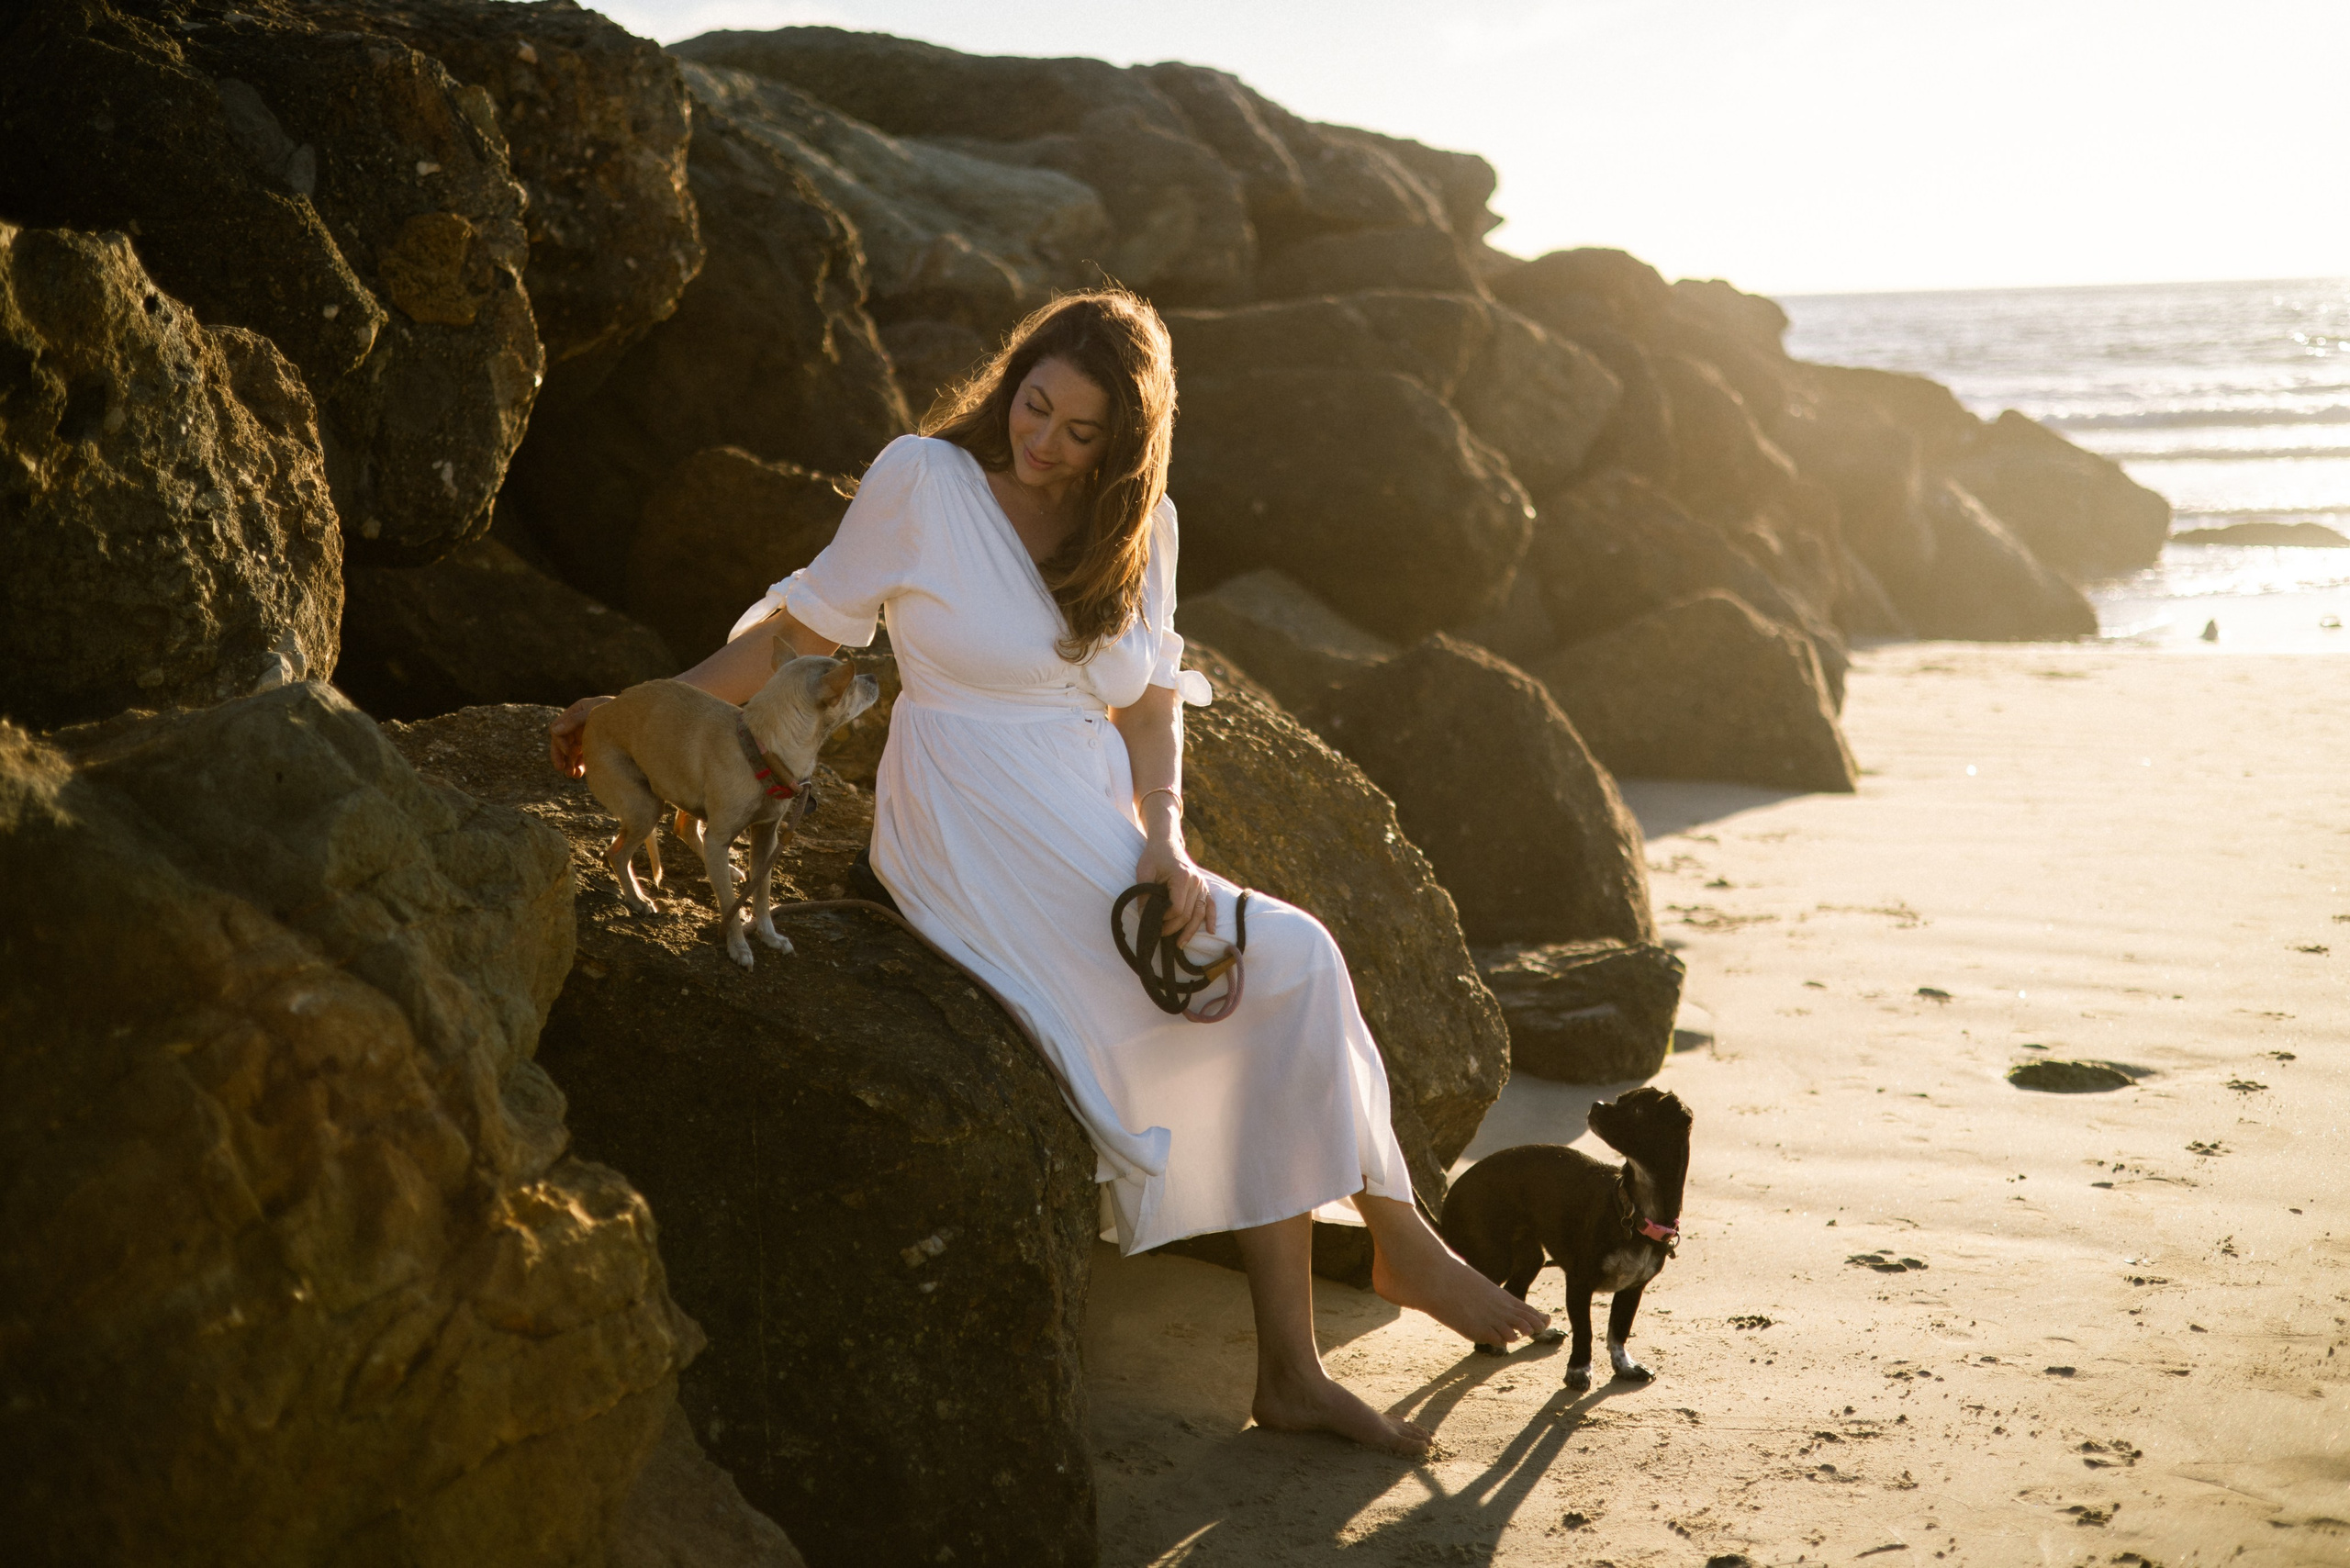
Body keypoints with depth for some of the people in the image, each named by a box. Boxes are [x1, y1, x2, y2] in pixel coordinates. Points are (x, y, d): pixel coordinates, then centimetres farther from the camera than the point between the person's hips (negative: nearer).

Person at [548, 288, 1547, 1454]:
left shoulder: (1137, 526, 10)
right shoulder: (924, 479, -5)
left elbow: (1151, 705, 11)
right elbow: (804, 624, 2)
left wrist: (1165, 844, -5)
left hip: (1098, 837, 6)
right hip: (975, 848, -6)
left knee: (1272, 1005, -14)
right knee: (1284, 965, -18)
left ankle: (1291, 1369, -10)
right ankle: (1394, 1234, 3)